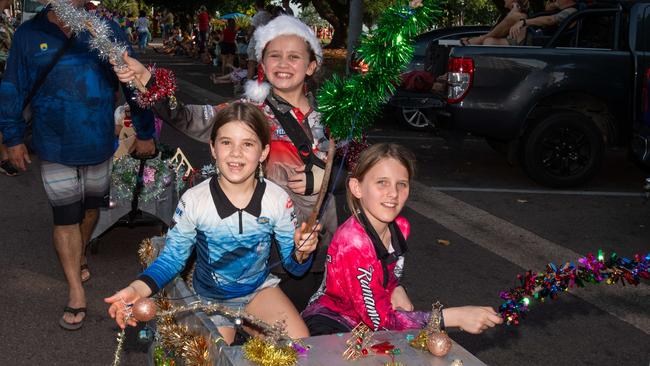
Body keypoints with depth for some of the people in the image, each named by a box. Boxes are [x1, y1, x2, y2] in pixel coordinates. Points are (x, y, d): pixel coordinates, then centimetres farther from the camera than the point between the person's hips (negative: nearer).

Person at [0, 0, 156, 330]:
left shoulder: (106, 30, -8)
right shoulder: (28, 35, -8)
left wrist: (144, 133, -1)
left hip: (100, 145, 2)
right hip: (55, 150, -1)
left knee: (89, 208, 20)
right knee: (65, 218, 2)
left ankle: (78, 257, 48)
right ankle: (76, 293, 13)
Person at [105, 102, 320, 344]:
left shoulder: (277, 200, -15)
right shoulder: (193, 201, -19)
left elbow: (293, 265, -5)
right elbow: (172, 258, -9)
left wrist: (301, 253, -29)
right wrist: (138, 288, -27)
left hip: (259, 288, 1)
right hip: (209, 297, -1)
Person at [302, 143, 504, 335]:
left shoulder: (400, 227, -6)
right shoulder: (352, 242, -31)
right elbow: (380, 319, -30)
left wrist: (397, 290, -13)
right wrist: (455, 316, -32)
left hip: (366, 320, 8)